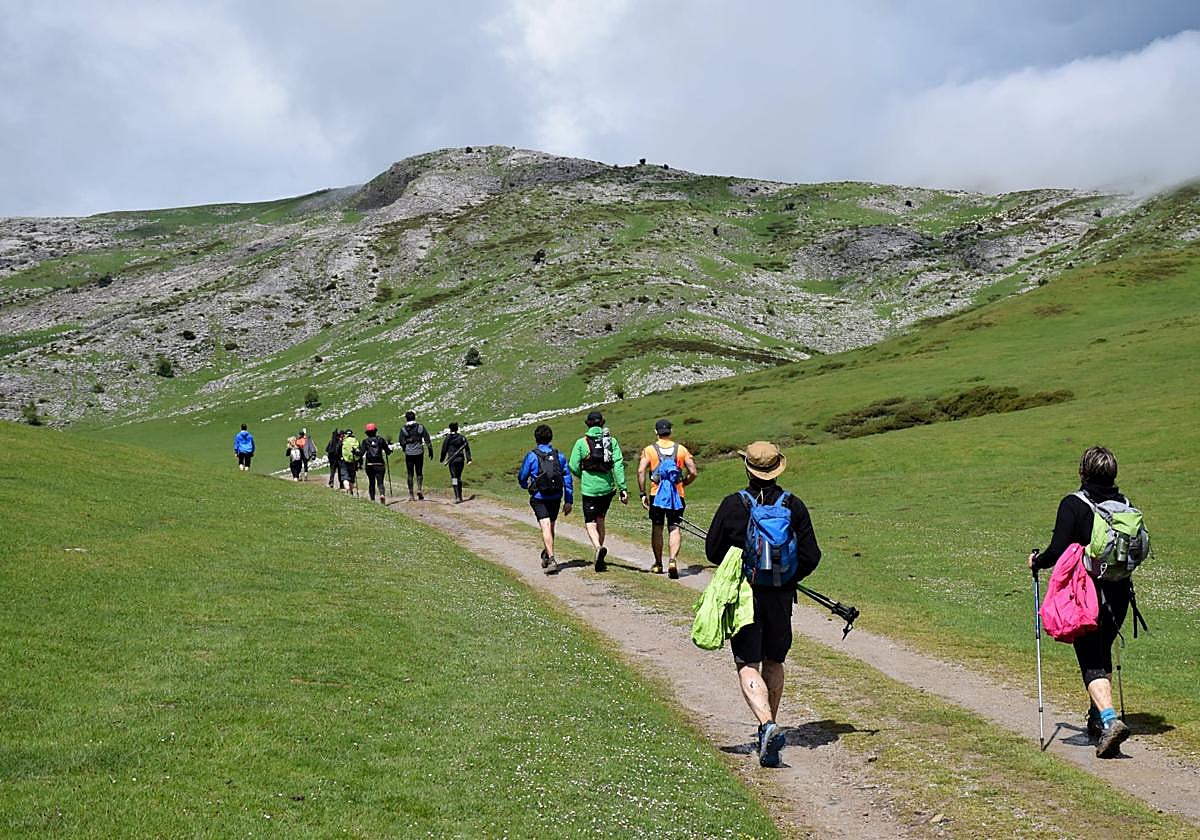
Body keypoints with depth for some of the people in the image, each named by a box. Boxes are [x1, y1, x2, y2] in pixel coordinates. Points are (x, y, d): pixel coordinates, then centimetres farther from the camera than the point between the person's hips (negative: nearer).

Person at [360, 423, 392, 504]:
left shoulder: (365, 441, 1)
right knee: (380, 482, -2)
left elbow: (361, 453, -7)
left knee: (371, 482, 14)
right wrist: (389, 447, 25)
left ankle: (372, 499, 13)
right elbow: (388, 452, 4)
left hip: (369, 465, 0)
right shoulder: (381, 439, 3)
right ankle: (382, 494, -29)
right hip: (380, 464, 0)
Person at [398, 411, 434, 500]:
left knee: (410, 474, 5)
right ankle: (419, 489, -8)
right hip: (419, 453, 0)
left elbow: (401, 442, -4)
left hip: (408, 454, 0)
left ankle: (411, 495, 4)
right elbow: (427, 440, -3)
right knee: (419, 472, 13)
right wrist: (430, 450, 4)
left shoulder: (403, 429, -3)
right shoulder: (420, 427, -1)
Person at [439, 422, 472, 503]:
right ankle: (460, 496, 23)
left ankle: (457, 497, -17)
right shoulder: (462, 438, 5)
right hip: (461, 460, 4)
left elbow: (444, 450, 0)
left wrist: (442, 459, 14)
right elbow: (467, 448, 1)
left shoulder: (447, 438, -3)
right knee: (459, 477, 18)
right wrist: (468, 459, 1)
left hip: (452, 460, -4)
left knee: (454, 478, -5)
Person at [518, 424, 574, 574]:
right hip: (556, 498, 4)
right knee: (550, 527, 20)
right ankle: (546, 555, 35)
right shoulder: (559, 456, 5)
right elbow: (568, 479, 3)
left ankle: (551, 560, -25)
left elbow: (522, 477, 3)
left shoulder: (531, 456, -5)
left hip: (539, 498, -4)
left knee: (546, 528, -11)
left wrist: (525, 486, 27)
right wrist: (568, 501, 7)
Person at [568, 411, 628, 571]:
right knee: (600, 519, 20)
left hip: (589, 488, -3)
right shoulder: (611, 441, 2)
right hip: (608, 487, 3)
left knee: (590, 523, 1)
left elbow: (573, 467, -5)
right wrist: (623, 488, -7)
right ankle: (599, 559, 23)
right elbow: (618, 465, -6)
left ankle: (598, 548, -28)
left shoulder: (581, 442, -4)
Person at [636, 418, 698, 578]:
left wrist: (642, 494, -5)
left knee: (657, 528, 13)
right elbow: (693, 472, 1)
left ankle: (658, 564, 22)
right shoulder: (681, 449, 5)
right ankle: (673, 560, -19)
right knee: (674, 528, 2)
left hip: (657, 494, 0)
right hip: (677, 495, 0)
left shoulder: (649, 450, 2)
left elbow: (641, 471, -10)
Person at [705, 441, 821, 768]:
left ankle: (767, 724, -22)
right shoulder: (794, 506, -4)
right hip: (780, 597, 3)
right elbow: (811, 557, -2)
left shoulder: (733, 505, -10)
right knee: (774, 662, 20)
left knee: (748, 666, -1)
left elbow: (713, 551, -2)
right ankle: (770, 726, 28)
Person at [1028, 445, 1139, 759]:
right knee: (1102, 654, 23)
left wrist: (1036, 561, 3)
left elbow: (1057, 551, -17)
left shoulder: (1073, 504, -12)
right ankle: (1098, 718, 32)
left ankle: (1109, 719, -25)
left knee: (1091, 664, -5)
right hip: (1119, 595, 6)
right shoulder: (1126, 506, 4)